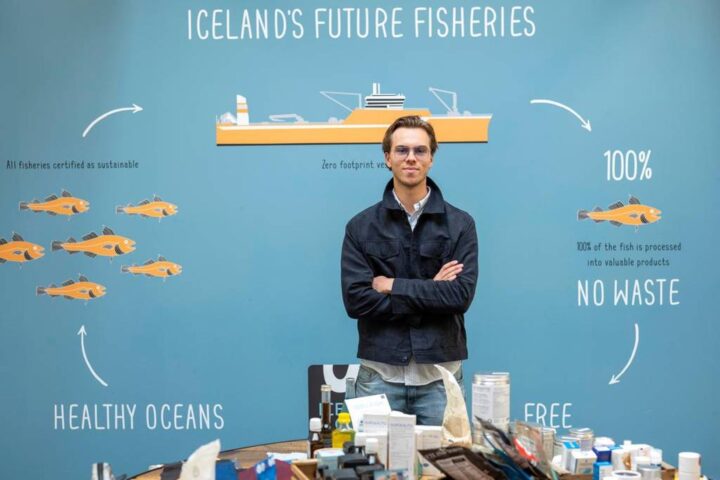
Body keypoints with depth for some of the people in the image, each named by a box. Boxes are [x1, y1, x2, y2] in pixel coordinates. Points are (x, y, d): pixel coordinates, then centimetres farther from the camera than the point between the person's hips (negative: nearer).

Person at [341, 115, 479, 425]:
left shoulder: (460, 224, 1)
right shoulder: (361, 227, 2)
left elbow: (461, 295, -10)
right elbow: (356, 299, -8)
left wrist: (393, 286, -10)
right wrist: (430, 292, -11)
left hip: (440, 374, 0)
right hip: (380, 374, 0)